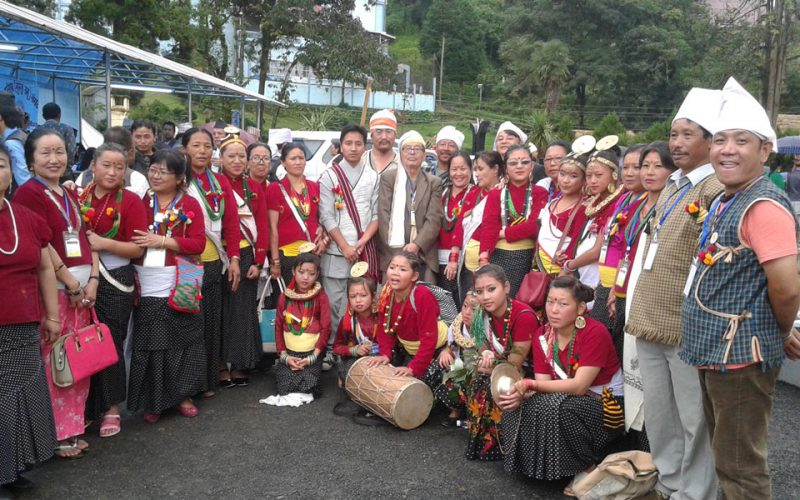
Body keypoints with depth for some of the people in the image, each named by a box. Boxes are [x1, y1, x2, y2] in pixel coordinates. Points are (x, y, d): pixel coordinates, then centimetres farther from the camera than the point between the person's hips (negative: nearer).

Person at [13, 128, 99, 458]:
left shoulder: (70, 195, 17)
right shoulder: (28, 193, -6)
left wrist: (92, 279, 2)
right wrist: (71, 283, -10)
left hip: (83, 287, 7)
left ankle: (74, 427, 21)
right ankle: (58, 435, 9)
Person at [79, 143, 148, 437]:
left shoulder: (130, 201, -5)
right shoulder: (79, 197, 4)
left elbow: (138, 249, -8)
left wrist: (104, 243, -19)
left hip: (114, 282, -3)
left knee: (110, 344, 4)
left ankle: (111, 408, 19)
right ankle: (87, 406, 24)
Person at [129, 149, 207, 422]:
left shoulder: (190, 205, 2)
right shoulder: (141, 203, 8)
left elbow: (198, 243, -7)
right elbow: (132, 240, 8)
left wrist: (161, 241, -14)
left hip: (179, 284, -1)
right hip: (147, 285, 1)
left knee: (182, 339, 7)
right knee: (149, 343, 5)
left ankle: (183, 395, 22)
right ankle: (152, 401, 17)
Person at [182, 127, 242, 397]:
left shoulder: (221, 182, 9)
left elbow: (231, 223, 9)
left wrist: (234, 258, 4)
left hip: (214, 263, 4)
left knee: (211, 322, 9)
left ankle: (208, 381, 21)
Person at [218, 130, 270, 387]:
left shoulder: (254, 187, 10)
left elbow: (263, 225, 7)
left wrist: (258, 261, -1)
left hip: (247, 256, 4)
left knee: (244, 310, 8)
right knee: (222, 310, 2)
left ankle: (239, 366, 18)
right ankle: (221, 367, 12)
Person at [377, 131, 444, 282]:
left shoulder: (434, 182, 11)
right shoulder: (388, 178, 7)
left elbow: (434, 219, 2)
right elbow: (384, 215, -1)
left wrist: (417, 245, -13)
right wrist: (397, 249, -10)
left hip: (424, 255, 2)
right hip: (392, 253, -1)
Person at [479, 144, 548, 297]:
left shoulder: (540, 193, 4)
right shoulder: (495, 194, 8)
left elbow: (535, 226, -10)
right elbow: (488, 227, -5)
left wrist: (502, 233, -9)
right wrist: (484, 258, -18)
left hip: (527, 257, -1)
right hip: (499, 256, 1)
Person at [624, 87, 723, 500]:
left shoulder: (717, 190, -13)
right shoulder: (671, 186, 14)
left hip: (688, 325, -8)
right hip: (651, 318, 8)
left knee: (694, 420, 5)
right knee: (657, 415, 19)